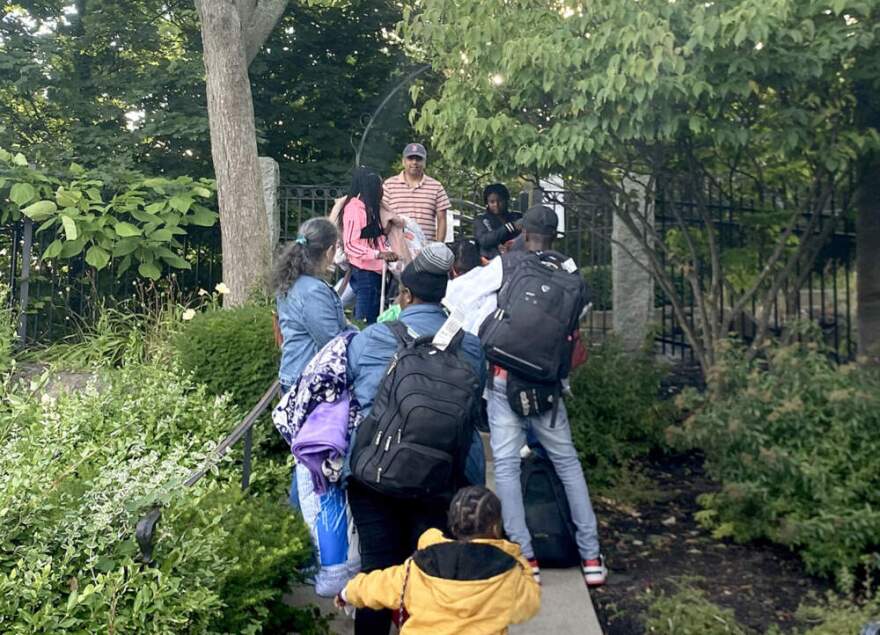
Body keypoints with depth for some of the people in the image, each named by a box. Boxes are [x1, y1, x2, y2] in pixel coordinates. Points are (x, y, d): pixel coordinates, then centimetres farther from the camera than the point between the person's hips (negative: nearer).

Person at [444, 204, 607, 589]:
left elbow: (455, 296, -1)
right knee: (567, 461, 13)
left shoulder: (505, 266, -2)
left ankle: (525, 558, -2)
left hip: (505, 377, -2)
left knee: (506, 465, 3)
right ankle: (590, 556, 14)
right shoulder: (567, 271, 5)